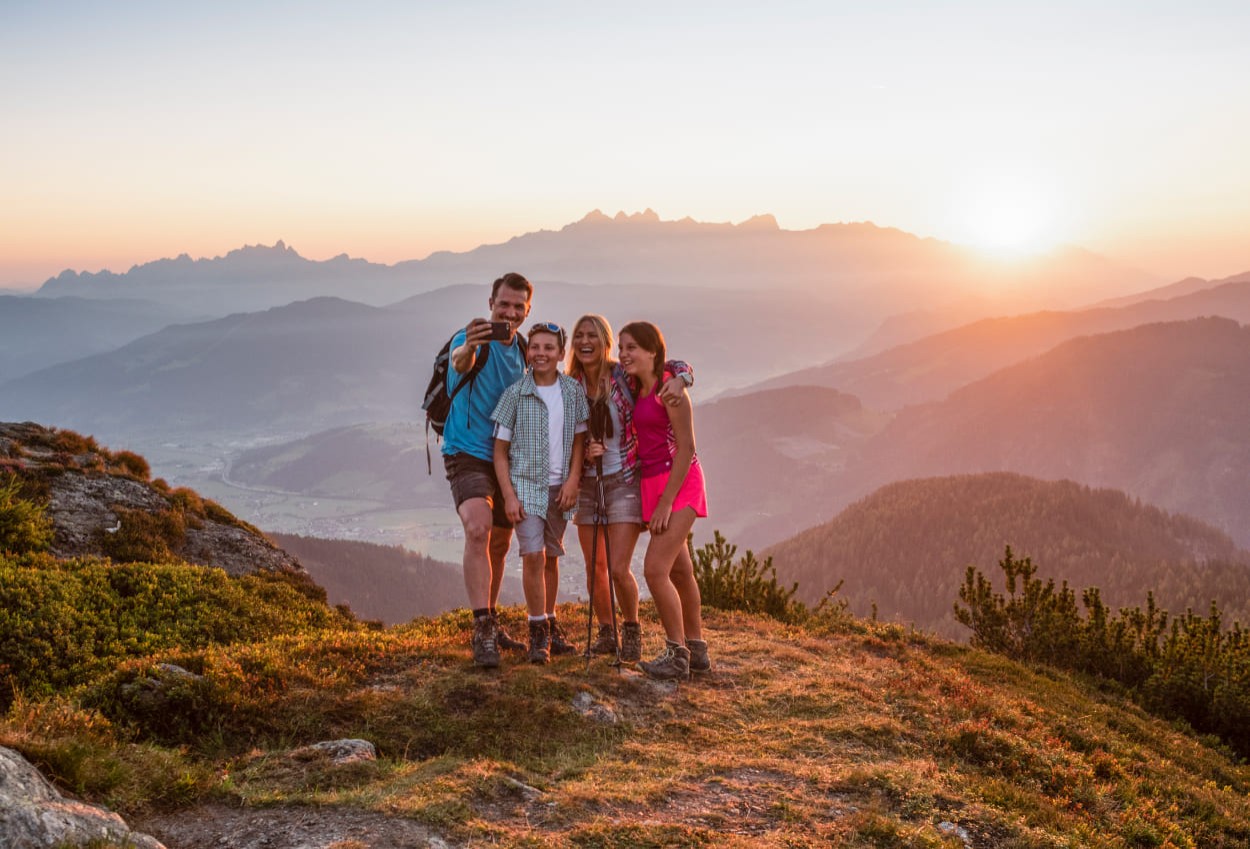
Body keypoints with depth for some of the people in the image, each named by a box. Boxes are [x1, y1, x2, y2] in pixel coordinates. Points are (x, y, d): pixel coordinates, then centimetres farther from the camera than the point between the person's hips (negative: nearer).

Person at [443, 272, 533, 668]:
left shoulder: (521, 350, 8)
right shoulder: (470, 339, -14)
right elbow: (459, 363, -38)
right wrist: (468, 349, -61)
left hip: (505, 458, 7)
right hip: (468, 453, -7)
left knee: (499, 544, 15)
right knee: (478, 530, -27)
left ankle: (490, 622, 30)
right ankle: (482, 631, -28)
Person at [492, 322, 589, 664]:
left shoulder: (573, 391, 3)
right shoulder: (515, 394, -6)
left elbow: (579, 440, 9)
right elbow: (500, 450, -3)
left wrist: (572, 480, -4)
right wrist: (509, 495, -10)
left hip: (559, 487, 3)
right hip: (526, 483, -3)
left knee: (552, 557, 11)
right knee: (533, 555, -13)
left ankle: (550, 626, 24)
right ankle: (538, 633, -3)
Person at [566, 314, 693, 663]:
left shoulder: (624, 375, -8)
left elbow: (678, 366, -3)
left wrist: (679, 380, -26)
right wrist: (583, 452, -14)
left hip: (625, 481, -4)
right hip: (588, 483, 4)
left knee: (618, 569, -10)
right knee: (594, 568, 9)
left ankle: (632, 630, 16)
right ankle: (606, 632, 29)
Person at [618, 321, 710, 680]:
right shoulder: (638, 391, 11)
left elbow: (686, 447, -16)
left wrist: (666, 502, -18)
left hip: (679, 483, -9)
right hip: (652, 484, 9)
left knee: (655, 569, -14)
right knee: (679, 570, 14)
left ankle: (677, 654, -3)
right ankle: (696, 650, 24)